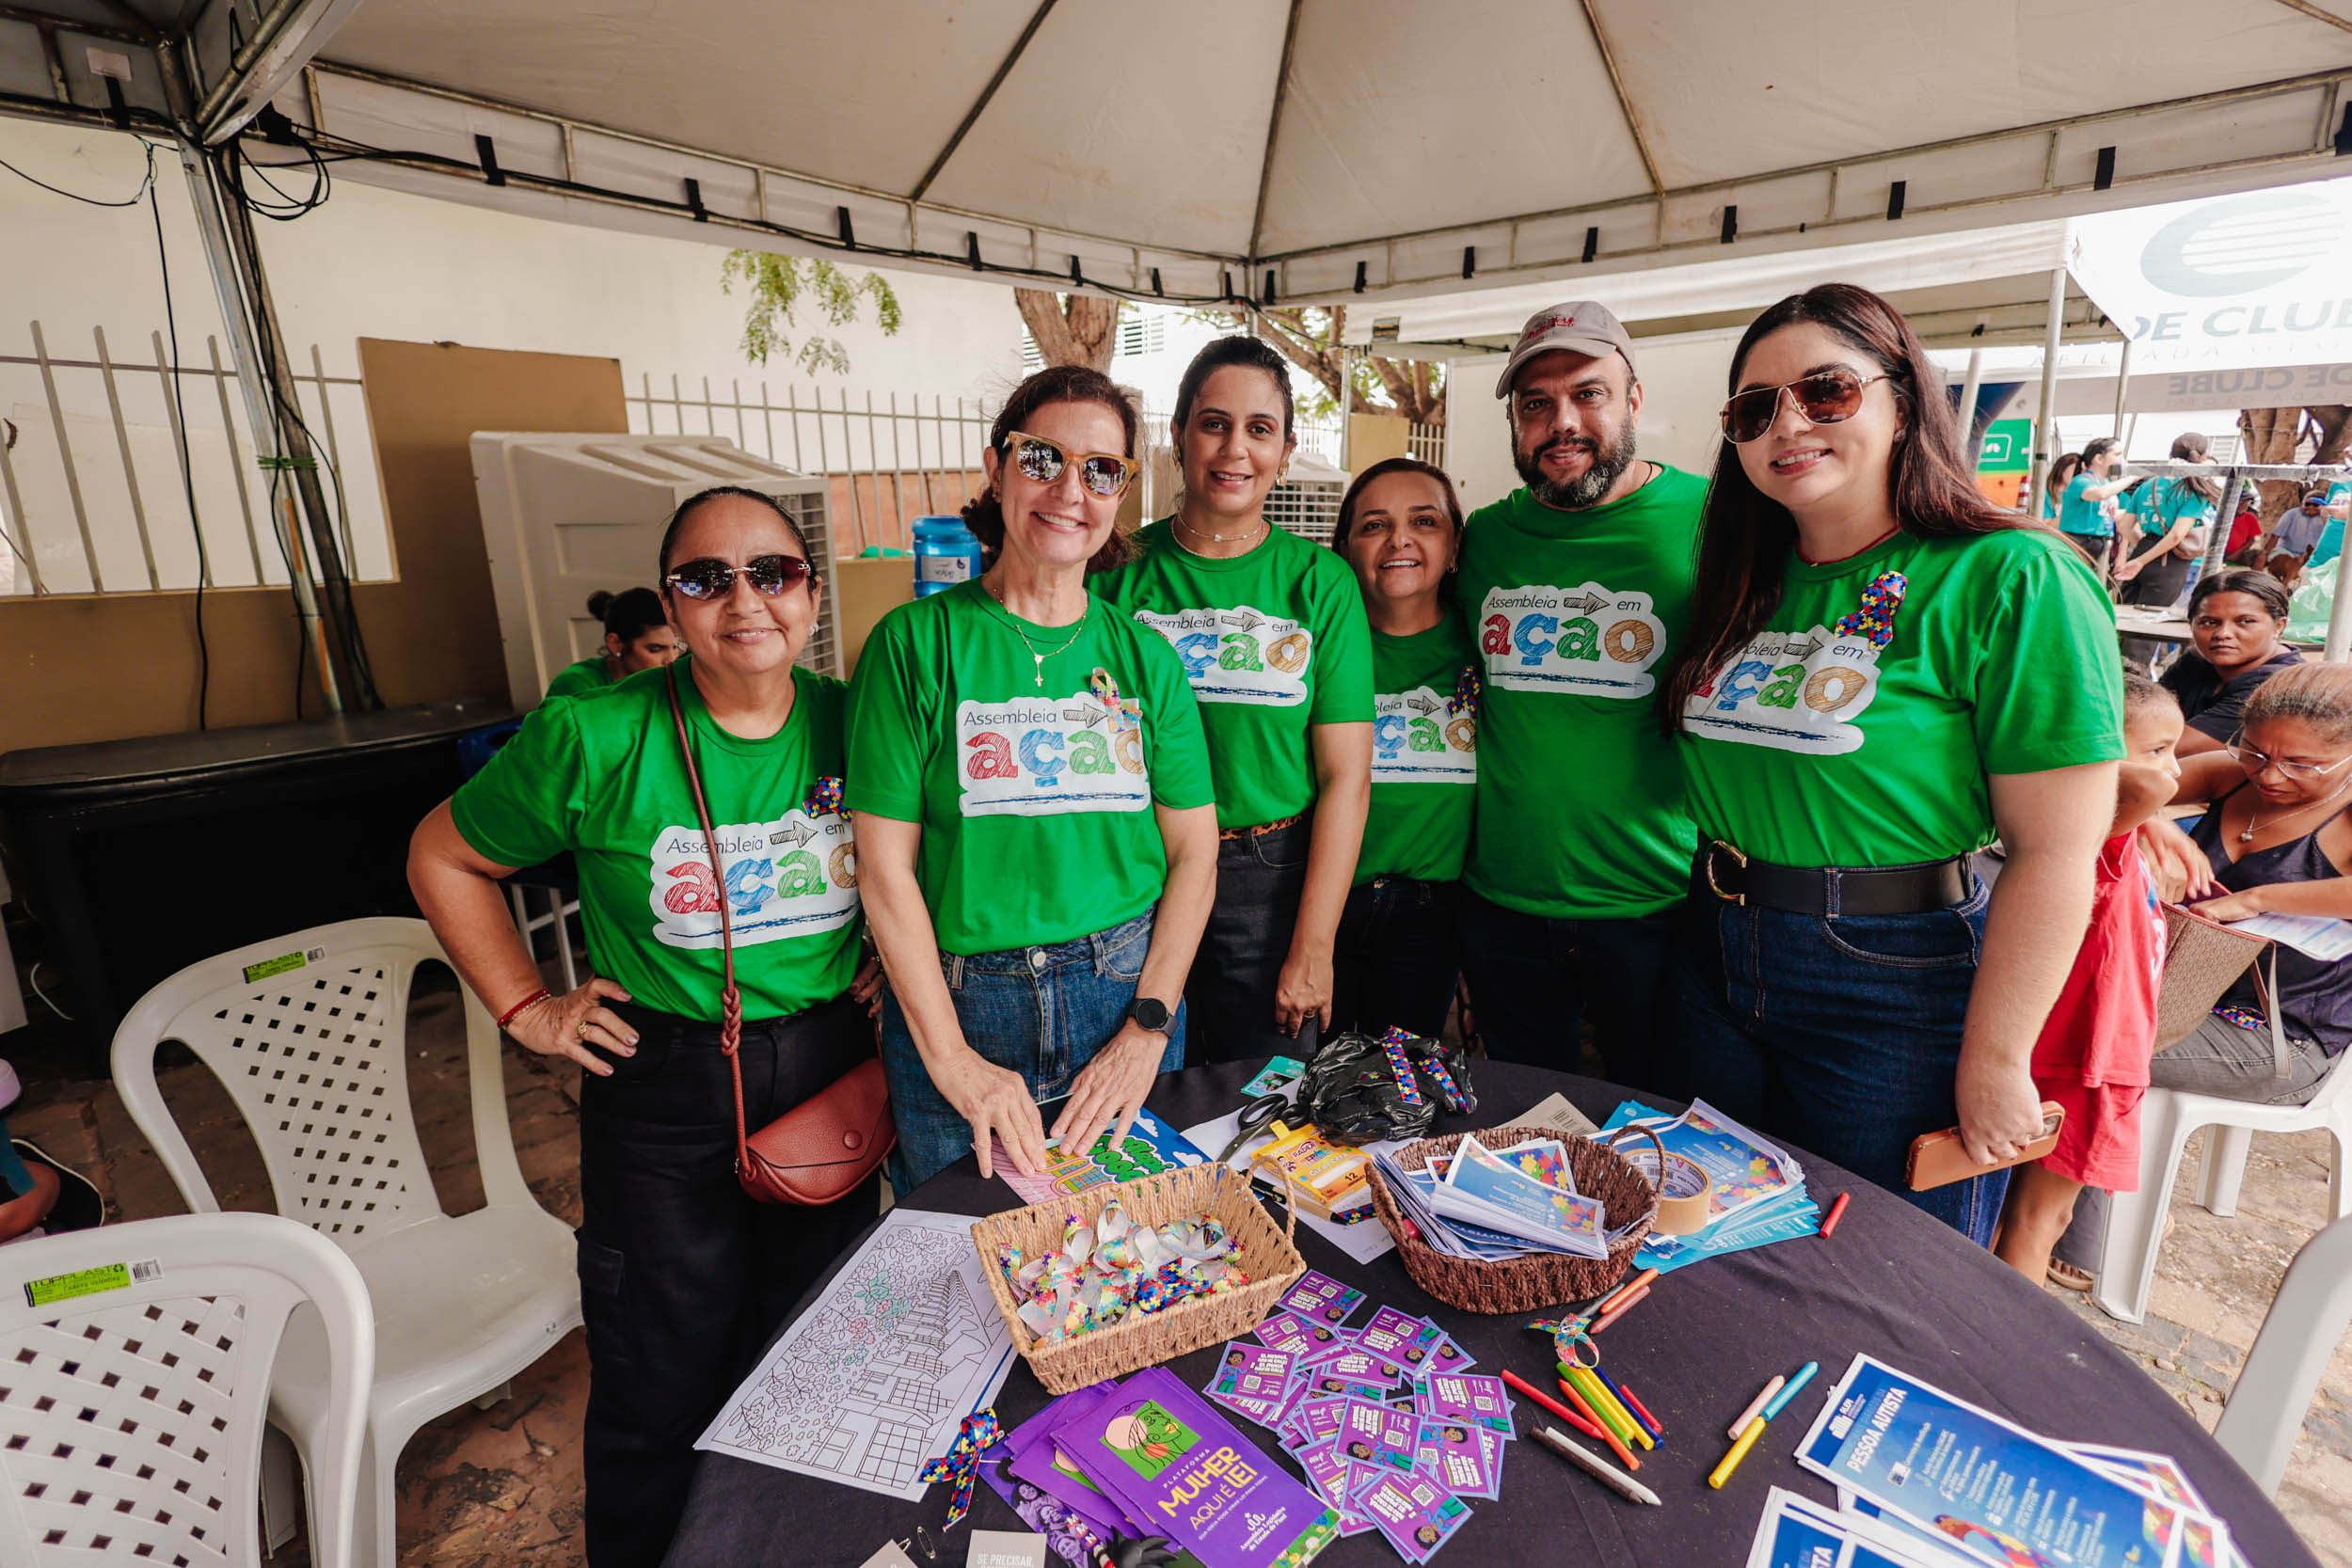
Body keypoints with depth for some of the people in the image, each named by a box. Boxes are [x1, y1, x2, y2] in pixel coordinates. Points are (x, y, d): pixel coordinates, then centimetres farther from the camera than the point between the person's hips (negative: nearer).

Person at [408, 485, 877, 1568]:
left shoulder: (850, 721, -5)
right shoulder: (596, 738, -13)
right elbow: (445, 856, 2)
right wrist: (528, 1011, -1)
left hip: (831, 1066, 3)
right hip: (663, 1092, -3)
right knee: (665, 1393, 12)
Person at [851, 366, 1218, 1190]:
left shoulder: (1144, 656, 3)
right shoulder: (916, 641, -5)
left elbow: (1194, 851, 1)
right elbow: (886, 863, -8)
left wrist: (1147, 1029, -8)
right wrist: (952, 1058, -12)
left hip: (1130, 995, 3)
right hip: (958, 1006, -2)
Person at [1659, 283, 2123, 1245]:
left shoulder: (2013, 581, -14)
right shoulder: (1748, 585, 5)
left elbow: (2055, 852, -16)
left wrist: (1994, 1065, -16)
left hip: (1898, 994, -5)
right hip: (1717, 967, 6)